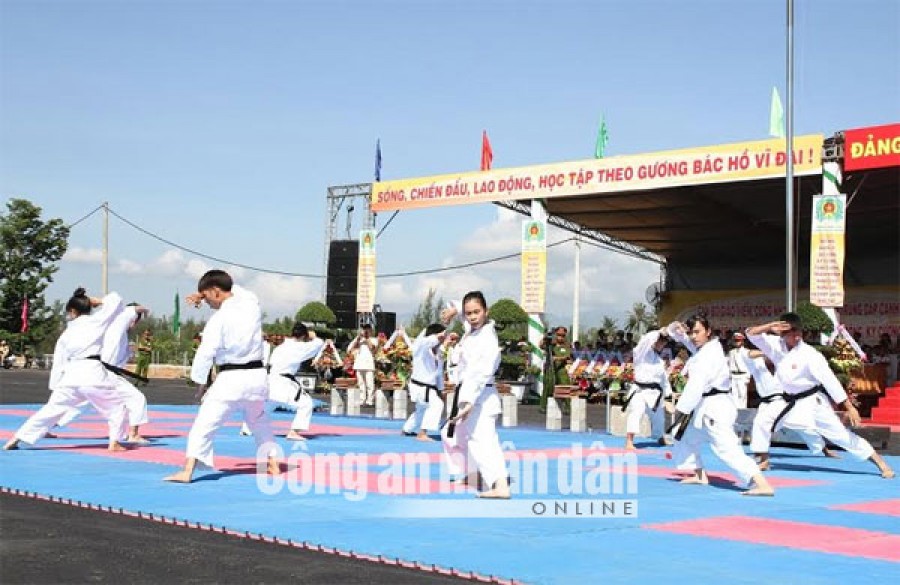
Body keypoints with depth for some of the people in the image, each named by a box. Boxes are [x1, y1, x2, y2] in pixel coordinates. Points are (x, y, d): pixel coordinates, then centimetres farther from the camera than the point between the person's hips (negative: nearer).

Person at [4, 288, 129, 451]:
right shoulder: (95, 321, 4)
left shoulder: (66, 334, 15)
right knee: (116, 406, 17)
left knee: (51, 409, 13)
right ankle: (114, 442, 9)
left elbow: (58, 363, 17)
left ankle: (16, 438, 13)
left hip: (71, 375, 3)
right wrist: (97, 302, 25)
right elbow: (115, 300, 9)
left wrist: (54, 387, 24)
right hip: (93, 374, -3)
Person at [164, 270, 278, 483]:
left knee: (203, 425, -3)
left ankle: (187, 471, -12)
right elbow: (235, 290, 26)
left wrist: (200, 381, 1)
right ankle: (273, 465, 33)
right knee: (259, 422, 27)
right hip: (257, 376, 6)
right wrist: (204, 293, 20)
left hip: (230, 379, -6)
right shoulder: (252, 303, 3)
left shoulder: (218, 319, -12)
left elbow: (206, 352, -12)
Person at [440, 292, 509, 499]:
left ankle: (501, 485, -37)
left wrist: (468, 403, -40)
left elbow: (480, 374, -30)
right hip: (466, 395, 10)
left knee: (483, 441, -23)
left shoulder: (488, 340, -20)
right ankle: (467, 476, 38)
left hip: (480, 398, -10)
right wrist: (454, 310, 3)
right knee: (451, 435, 24)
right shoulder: (472, 329, 5)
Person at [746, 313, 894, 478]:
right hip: (790, 403, 5)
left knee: (841, 435, -6)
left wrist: (850, 407, -23)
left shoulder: (809, 354, -21)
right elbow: (751, 333, -10)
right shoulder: (776, 346, -8)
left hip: (812, 401, -5)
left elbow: (829, 380, -21)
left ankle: (882, 464, -1)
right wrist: (769, 327, -30)